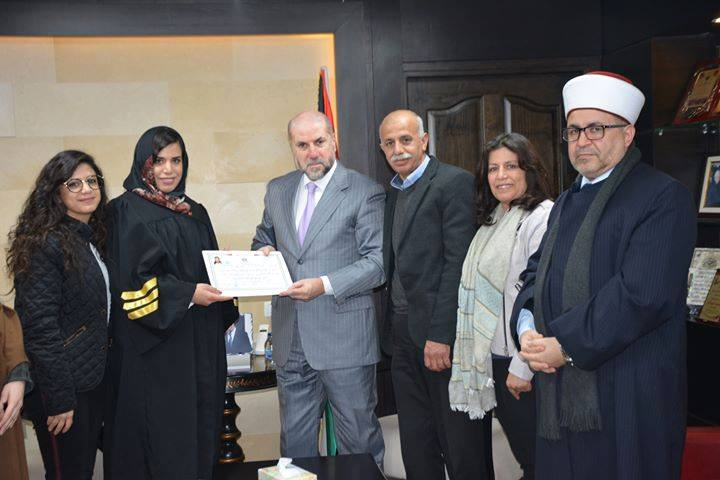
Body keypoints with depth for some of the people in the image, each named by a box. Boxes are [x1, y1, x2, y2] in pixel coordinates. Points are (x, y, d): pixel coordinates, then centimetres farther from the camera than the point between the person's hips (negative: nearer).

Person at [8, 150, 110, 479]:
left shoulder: (93, 238, 8)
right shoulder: (46, 244, -18)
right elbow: (39, 328, -21)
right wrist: (59, 400, -20)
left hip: (96, 378, 8)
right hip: (64, 385, -8)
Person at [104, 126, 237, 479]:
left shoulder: (196, 213, 15)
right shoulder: (127, 212, -4)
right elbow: (130, 282, -13)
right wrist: (186, 294, -20)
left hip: (201, 343, 6)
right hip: (155, 346, -6)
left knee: (201, 427, 9)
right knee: (161, 440, -1)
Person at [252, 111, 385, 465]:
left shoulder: (366, 193, -6)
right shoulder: (277, 190, 11)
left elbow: (378, 262, -11)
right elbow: (263, 239, 23)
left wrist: (325, 285, -21)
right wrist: (263, 252, 0)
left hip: (345, 339, -5)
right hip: (291, 340, 5)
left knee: (358, 440, 8)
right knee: (294, 438, 17)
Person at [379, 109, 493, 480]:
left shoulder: (454, 182, -7)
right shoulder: (393, 193, 17)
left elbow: (458, 262, -15)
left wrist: (441, 335, -19)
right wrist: (389, 329, 8)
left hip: (442, 336, -7)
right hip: (403, 336, 8)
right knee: (416, 447, 14)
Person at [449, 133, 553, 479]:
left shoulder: (542, 218, -15)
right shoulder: (494, 221, 13)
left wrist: (523, 368, -19)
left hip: (524, 360, -8)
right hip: (494, 354, 8)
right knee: (518, 446, 19)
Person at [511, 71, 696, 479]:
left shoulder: (663, 197, -10)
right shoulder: (567, 204, 17)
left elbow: (643, 293, -20)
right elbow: (537, 273, 16)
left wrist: (567, 346, -17)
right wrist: (527, 328, -4)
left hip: (628, 398, -7)